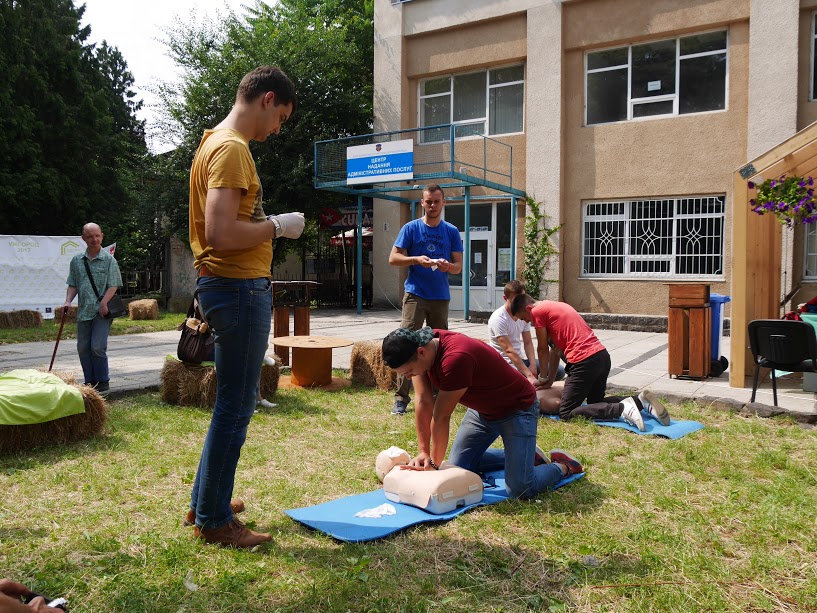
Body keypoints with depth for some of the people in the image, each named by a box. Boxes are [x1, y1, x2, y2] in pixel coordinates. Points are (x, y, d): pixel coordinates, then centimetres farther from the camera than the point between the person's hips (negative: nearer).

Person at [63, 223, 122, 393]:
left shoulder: (109, 259, -1)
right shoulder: (76, 260, 10)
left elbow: (113, 285, -5)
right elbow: (73, 285, 15)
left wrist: (103, 303, -18)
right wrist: (68, 301, -1)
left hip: (102, 311, -5)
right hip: (83, 311, 5)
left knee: (97, 347, -10)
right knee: (83, 348, 8)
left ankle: (103, 382, 5)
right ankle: (90, 381, 20)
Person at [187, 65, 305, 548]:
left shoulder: (216, 142, 17)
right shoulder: (232, 149, -15)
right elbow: (221, 233, -26)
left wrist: (265, 225, 13)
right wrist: (276, 226, -13)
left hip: (231, 286, 11)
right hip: (239, 288, -11)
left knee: (232, 403, 18)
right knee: (236, 407, -1)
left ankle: (205, 501, 31)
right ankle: (215, 521, 13)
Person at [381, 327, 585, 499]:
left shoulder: (456, 358, -39)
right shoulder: (420, 349, -14)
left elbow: (441, 417, -29)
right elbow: (423, 401, -11)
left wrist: (434, 464, -19)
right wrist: (423, 452, -13)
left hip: (517, 409, -8)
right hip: (482, 410, 8)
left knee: (520, 489, -17)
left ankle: (562, 465, 12)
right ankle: (520, 454, 26)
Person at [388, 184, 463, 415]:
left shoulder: (452, 232, 10)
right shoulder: (411, 228, 4)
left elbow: (458, 266, 8)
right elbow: (393, 258, 0)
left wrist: (447, 266, -15)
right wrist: (417, 260, -17)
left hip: (441, 298, 3)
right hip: (415, 295, -3)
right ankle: (401, 398, -6)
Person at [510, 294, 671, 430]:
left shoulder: (537, 311, -3)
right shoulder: (554, 306, 25)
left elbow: (543, 349, 4)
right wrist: (551, 379, 23)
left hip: (584, 361, -10)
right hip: (602, 355, 10)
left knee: (566, 414, -4)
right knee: (595, 402, 27)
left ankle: (622, 409, -16)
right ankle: (640, 400, 5)